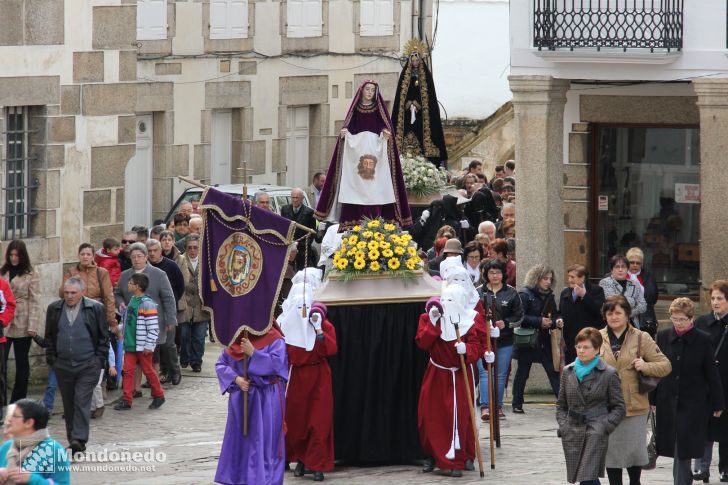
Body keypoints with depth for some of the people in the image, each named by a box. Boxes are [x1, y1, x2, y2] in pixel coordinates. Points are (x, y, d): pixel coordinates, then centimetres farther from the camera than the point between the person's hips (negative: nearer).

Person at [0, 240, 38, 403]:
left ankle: (18, 401, 15)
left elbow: (35, 302, -4)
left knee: (22, 364, 7)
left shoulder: (31, 275, 1)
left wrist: (33, 326, -12)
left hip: (22, 326, -2)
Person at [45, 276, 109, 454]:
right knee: (69, 404, 9)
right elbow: (49, 337, 15)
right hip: (63, 365, 4)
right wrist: (51, 358, 7)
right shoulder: (54, 309, 7)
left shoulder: (95, 308, -1)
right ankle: (73, 439, 17)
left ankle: (79, 438, -17)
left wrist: (99, 360, -3)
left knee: (82, 401, -13)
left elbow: (103, 336, 3)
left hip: (88, 366, -4)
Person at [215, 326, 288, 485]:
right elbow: (221, 364, 5)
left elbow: (276, 363, -20)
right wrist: (236, 379, -11)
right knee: (239, 438, 9)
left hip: (267, 400, -5)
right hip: (240, 397, 5)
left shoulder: (274, 339, -6)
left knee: (263, 438, -4)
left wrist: (252, 353, -23)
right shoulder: (235, 338, 7)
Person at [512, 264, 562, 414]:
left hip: (544, 340, 5)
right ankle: (517, 404, 14)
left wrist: (557, 322, -6)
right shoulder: (524, 294, -9)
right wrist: (539, 321, -22)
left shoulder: (549, 295, 11)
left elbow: (554, 315, 17)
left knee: (553, 371, -2)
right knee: (522, 372, 4)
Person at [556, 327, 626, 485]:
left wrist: (604, 427, -11)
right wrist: (563, 425, 1)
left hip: (596, 435, -5)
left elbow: (619, 407, 1)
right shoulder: (568, 372, 11)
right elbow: (561, 404, 18)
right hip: (572, 434, 5)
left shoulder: (609, 374, -1)